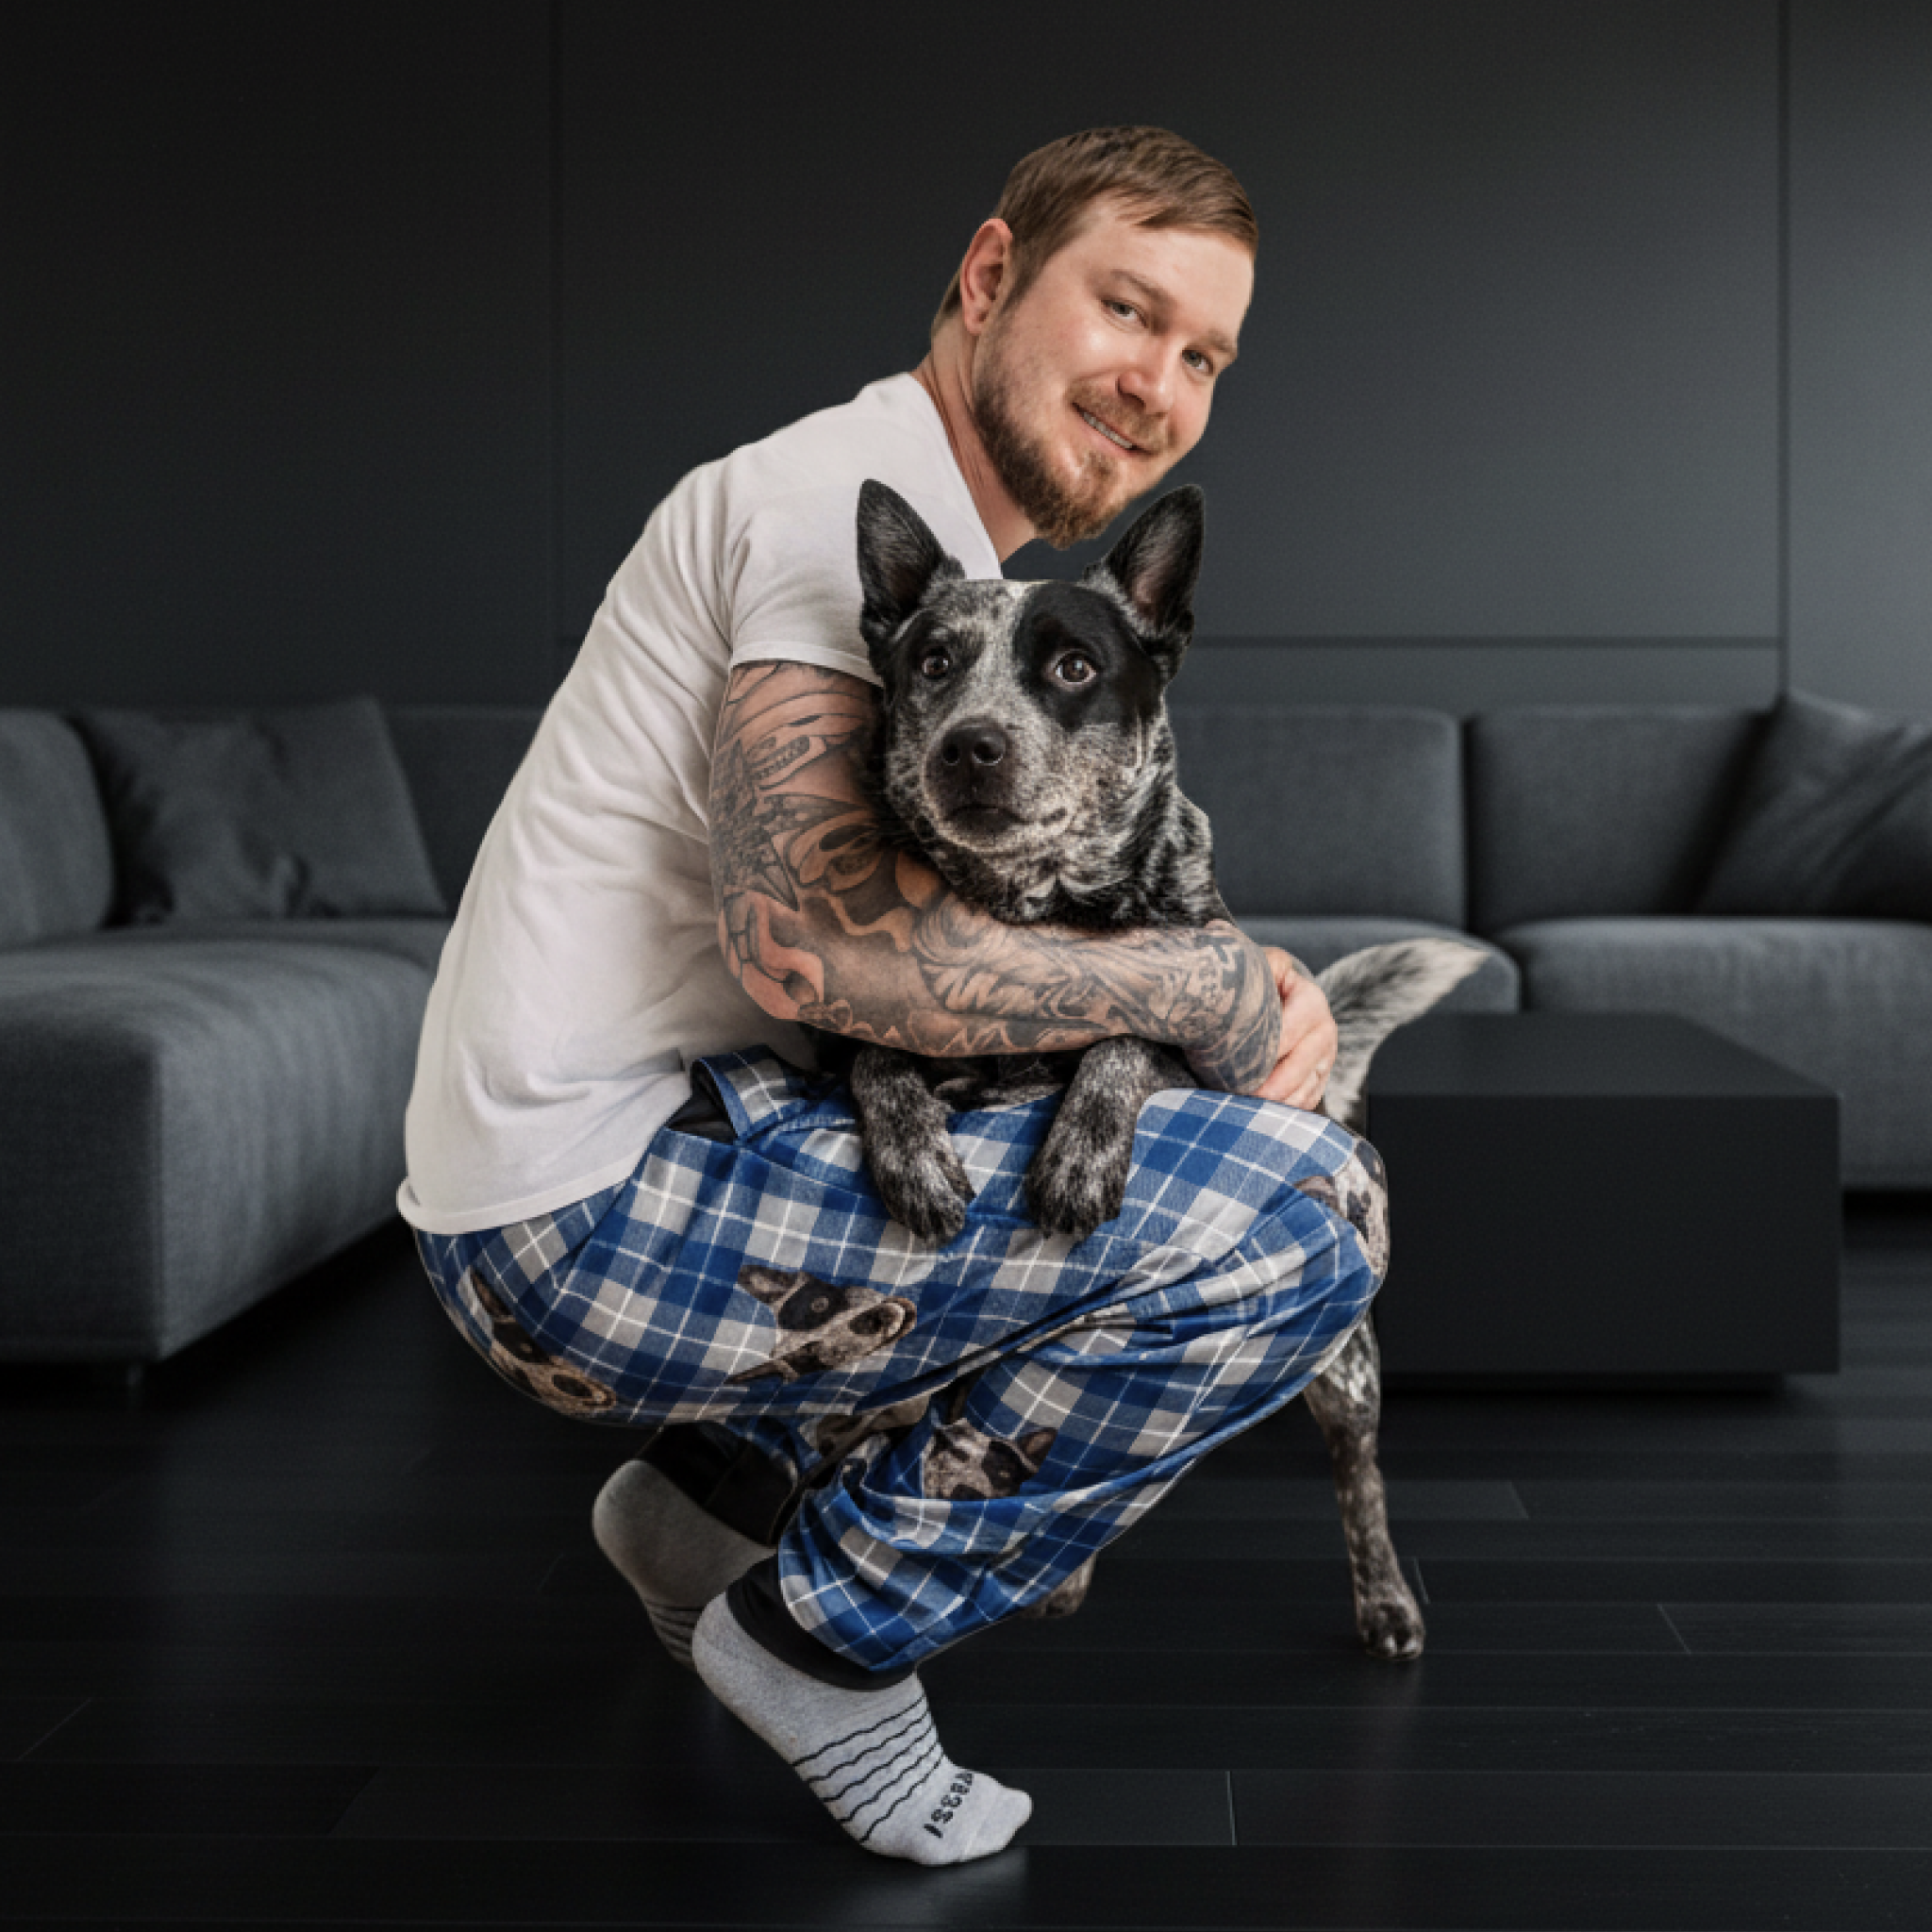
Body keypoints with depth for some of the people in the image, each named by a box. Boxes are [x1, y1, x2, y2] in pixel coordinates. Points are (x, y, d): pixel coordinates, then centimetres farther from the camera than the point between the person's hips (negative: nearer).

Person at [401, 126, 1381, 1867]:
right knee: (1289, 1221, -18)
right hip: (596, 1198, -10)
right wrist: (1208, 985, -16)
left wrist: (1231, 984, 3)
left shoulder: (972, 550, 19)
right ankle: (834, 1625, -3)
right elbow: (804, 937, -26)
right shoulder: (862, 486, -13)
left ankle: (721, 1492, 19)